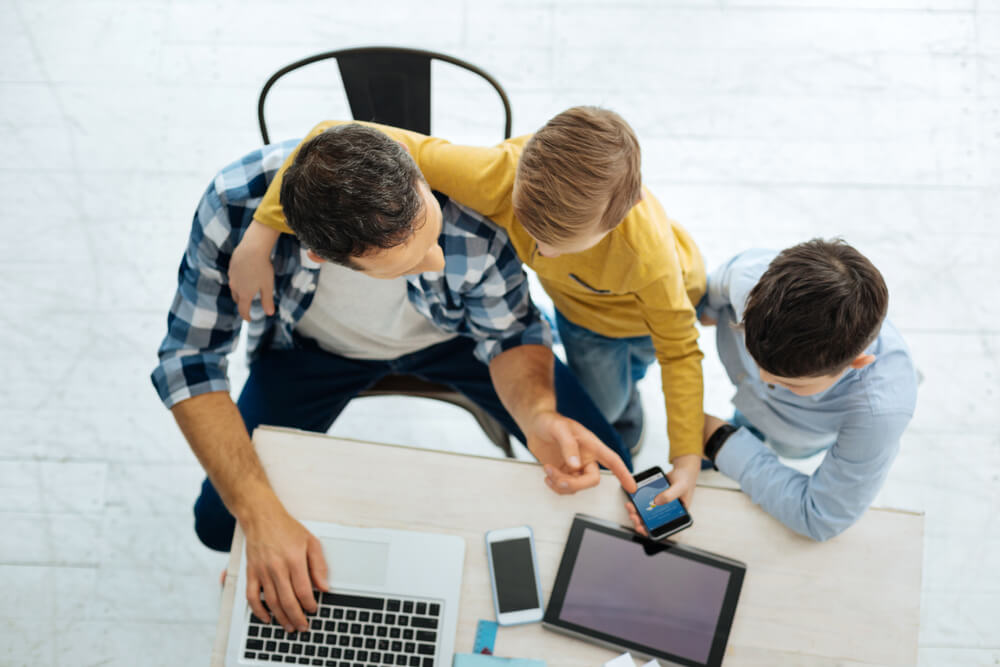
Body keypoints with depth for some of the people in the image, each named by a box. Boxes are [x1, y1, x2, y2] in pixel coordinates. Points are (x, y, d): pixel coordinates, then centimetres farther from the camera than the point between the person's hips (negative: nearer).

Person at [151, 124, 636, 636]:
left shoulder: (477, 228, -39)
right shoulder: (237, 208, -39)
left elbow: (510, 334, -18)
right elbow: (191, 358, -29)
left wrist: (539, 416, -41)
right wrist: (261, 517, -40)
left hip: (450, 334, 0)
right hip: (313, 345, 1)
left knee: (607, 471, -8)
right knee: (221, 524, -10)